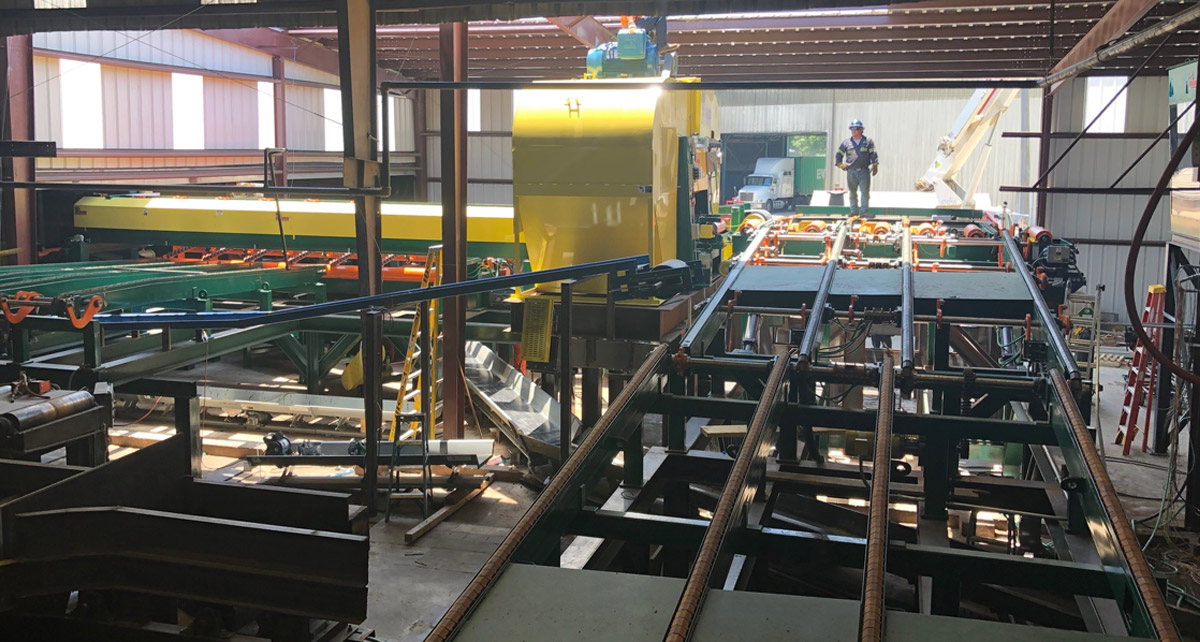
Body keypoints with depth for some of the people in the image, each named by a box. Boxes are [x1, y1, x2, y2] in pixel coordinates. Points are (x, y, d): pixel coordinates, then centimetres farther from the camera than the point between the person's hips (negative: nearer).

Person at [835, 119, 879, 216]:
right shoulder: (846, 142, 9)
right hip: (851, 171, 1)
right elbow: (839, 153, 18)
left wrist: (875, 165, -2)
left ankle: (864, 211, -2)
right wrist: (840, 164, 7)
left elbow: (873, 154, 5)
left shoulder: (868, 142, 6)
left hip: (864, 171, -1)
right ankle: (854, 210, 15)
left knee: (865, 191, -4)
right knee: (853, 192, 7)